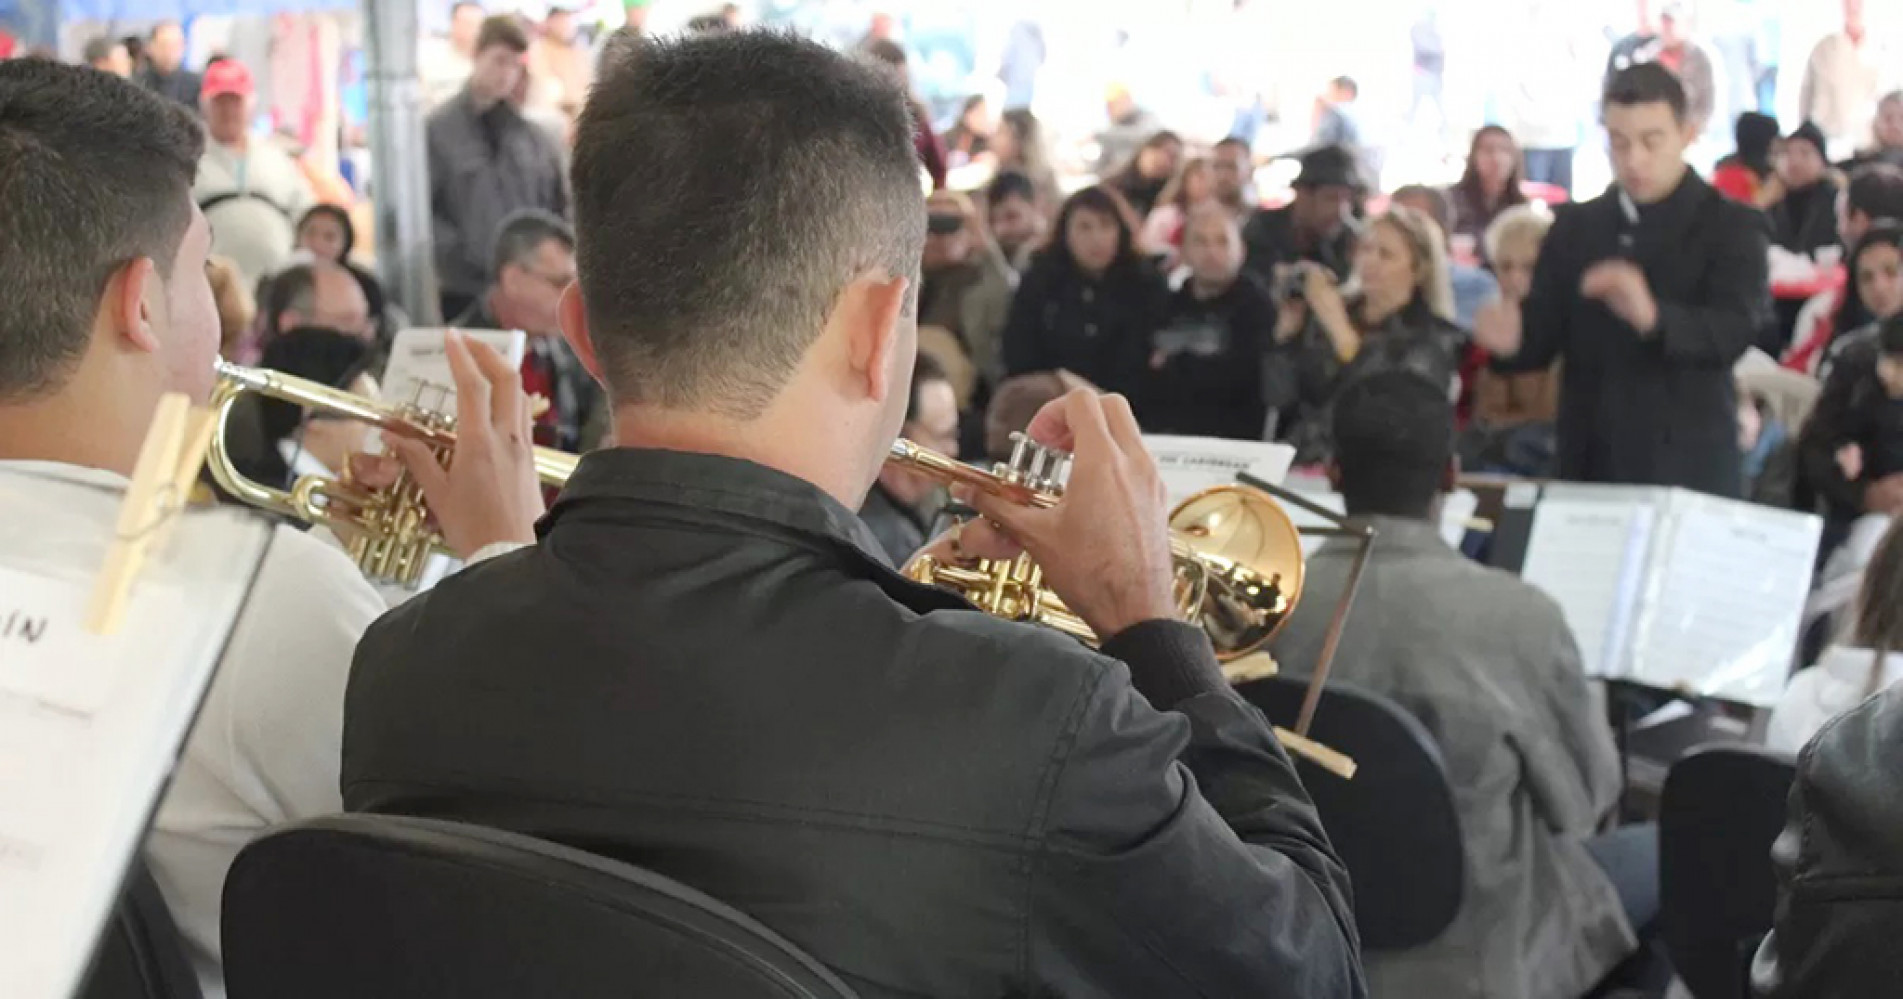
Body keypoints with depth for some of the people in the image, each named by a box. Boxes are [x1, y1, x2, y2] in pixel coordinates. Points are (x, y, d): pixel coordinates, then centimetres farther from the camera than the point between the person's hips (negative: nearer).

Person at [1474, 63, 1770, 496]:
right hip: (1588, 470, 4)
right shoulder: (1576, 226, 12)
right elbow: (1544, 332, 9)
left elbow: (1737, 331, -16)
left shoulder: (1730, 228, -1)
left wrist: (1653, 317, -36)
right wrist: (1512, 339, -16)